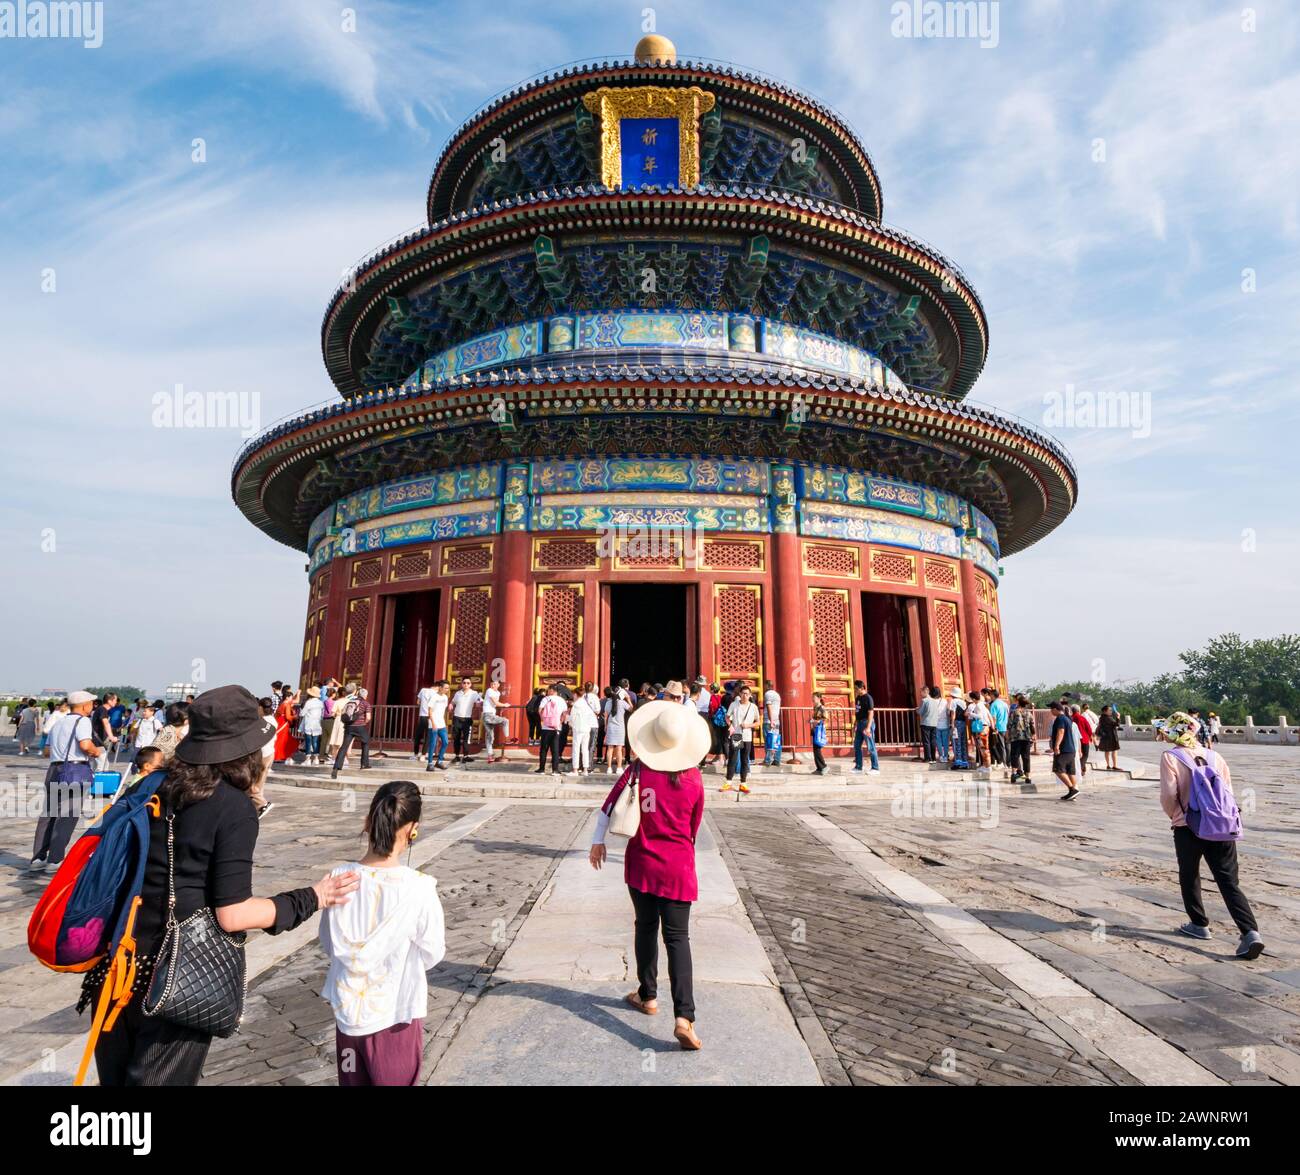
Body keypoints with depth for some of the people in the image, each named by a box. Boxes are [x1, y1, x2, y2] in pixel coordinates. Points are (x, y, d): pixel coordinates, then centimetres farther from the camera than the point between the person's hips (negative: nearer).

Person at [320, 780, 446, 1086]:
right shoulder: (419, 888, -26)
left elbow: (328, 945, 0)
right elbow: (432, 955, -13)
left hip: (347, 1011, 3)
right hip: (394, 1017, -3)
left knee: (353, 1081, 24)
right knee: (394, 1080, 19)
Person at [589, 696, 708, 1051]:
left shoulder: (638, 771, -9)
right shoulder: (693, 778, -7)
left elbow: (610, 804, -3)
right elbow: (695, 826, 5)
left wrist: (597, 841, 10)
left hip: (641, 864, 1)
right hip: (679, 868, 0)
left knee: (646, 928, 19)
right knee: (677, 937, 2)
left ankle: (648, 996, 33)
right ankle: (684, 1016, -8)